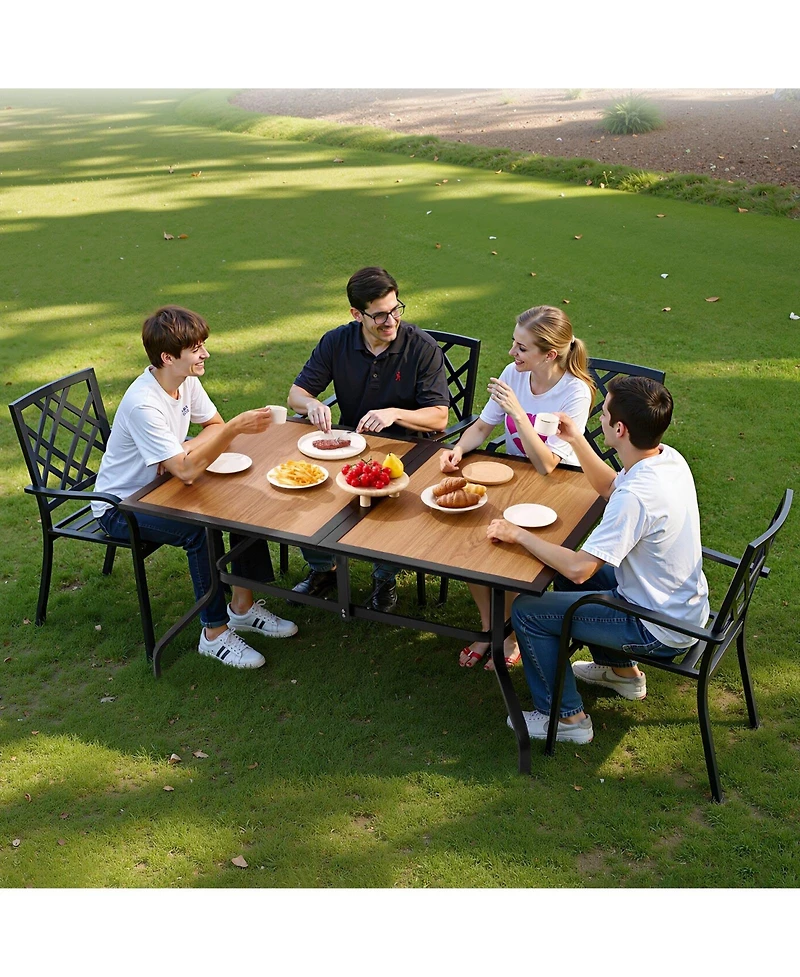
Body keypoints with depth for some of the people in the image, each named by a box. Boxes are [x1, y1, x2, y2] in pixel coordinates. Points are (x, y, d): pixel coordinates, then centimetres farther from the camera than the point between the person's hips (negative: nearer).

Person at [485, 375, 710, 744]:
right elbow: (609, 487, 15)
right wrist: (576, 440, 5)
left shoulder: (637, 496, -34)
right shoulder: (668, 458, -6)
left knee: (526, 610, -6)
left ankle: (566, 717, 9)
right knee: (566, 573, 26)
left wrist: (518, 534, -19)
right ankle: (622, 670, 38)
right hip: (686, 605, 9)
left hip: (659, 630, -9)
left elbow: (578, 569, -31)